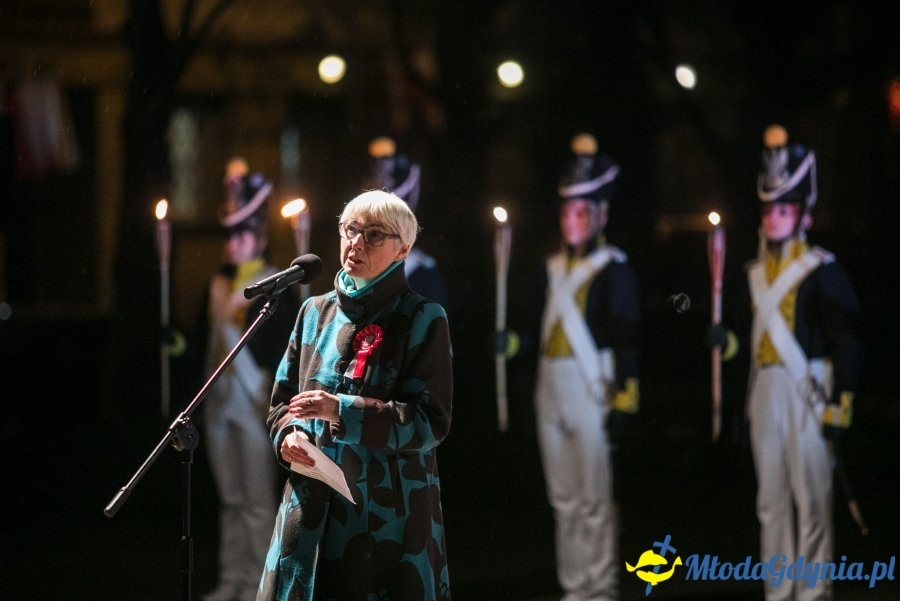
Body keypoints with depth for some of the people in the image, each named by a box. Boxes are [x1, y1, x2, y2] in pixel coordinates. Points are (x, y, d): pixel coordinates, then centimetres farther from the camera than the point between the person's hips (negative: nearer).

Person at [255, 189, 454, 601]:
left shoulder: (422, 320, -2)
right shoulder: (316, 312, 12)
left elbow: (430, 423, -10)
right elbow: (282, 400, 18)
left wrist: (341, 411, -20)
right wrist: (288, 434, -6)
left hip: (388, 514, -4)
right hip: (311, 510, 4)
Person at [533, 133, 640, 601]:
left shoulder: (614, 270, -6)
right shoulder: (554, 268, 14)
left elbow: (627, 338, -11)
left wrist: (623, 400, -15)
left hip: (591, 385, -7)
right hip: (551, 385, 7)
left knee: (594, 499, -5)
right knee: (565, 499, 10)